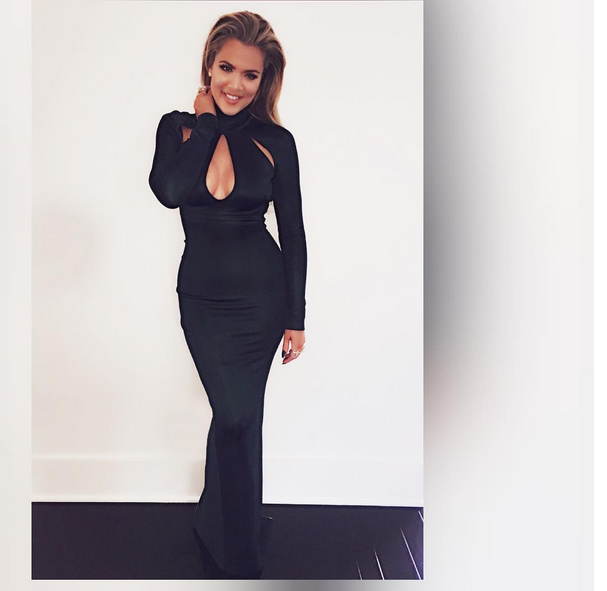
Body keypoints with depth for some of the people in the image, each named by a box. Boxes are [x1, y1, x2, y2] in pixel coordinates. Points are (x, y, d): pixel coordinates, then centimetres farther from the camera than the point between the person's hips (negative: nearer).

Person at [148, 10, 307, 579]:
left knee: (236, 416, 7)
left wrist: (296, 318, -2)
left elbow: (293, 234, 0)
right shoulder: (178, 126, 0)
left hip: (261, 296, 0)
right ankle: (240, 553, 26)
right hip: (202, 296, 1)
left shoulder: (275, 141, -4)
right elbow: (169, 191, -21)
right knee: (237, 416, 1)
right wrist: (206, 119, -13)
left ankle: (219, 522, 35)